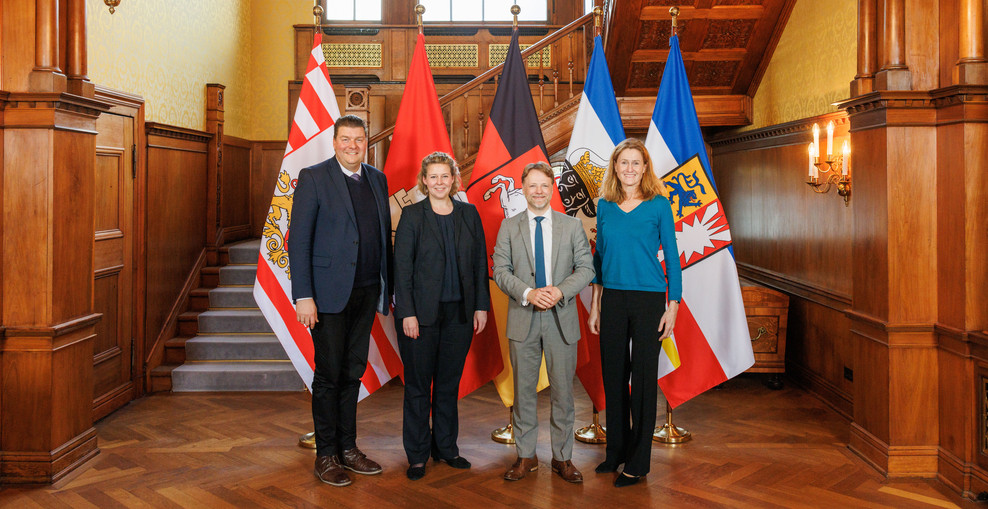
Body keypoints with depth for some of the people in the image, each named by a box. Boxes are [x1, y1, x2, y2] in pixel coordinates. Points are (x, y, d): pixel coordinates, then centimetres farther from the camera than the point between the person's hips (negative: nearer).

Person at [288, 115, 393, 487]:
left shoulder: (377, 179, 11)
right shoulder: (313, 177, -5)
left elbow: (384, 234, 13)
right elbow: (298, 240, -8)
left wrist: (388, 287, 8)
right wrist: (303, 296, -14)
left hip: (366, 292, 5)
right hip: (330, 292, -5)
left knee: (353, 372, 13)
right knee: (329, 373, 3)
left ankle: (348, 448, 25)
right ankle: (326, 455, 17)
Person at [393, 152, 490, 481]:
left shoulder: (469, 214, 7)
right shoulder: (412, 215, -2)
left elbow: (480, 263, 9)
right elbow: (402, 266, -5)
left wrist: (481, 306, 4)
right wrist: (407, 313, -11)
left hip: (460, 312, 3)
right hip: (422, 313, -3)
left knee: (449, 383, 13)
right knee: (418, 385, 6)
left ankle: (446, 447, 27)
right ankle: (417, 455, 18)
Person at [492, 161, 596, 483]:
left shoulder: (572, 226, 7)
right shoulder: (509, 227, 6)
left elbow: (586, 268, 2)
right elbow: (500, 270, 0)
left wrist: (560, 291, -15)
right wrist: (528, 293, -16)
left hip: (561, 318, 0)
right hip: (523, 320, 0)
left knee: (563, 390, 5)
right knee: (523, 390, 8)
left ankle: (562, 458, 19)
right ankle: (526, 456, 21)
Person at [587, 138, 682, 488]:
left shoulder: (659, 205, -3)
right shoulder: (604, 206, 7)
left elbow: (672, 256, -1)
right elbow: (599, 256, 11)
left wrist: (673, 306, -6)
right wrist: (595, 305, 9)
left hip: (648, 300, -3)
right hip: (612, 300, 4)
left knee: (643, 378, 3)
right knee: (613, 375, 10)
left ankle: (638, 462, 14)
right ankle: (616, 450, 26)